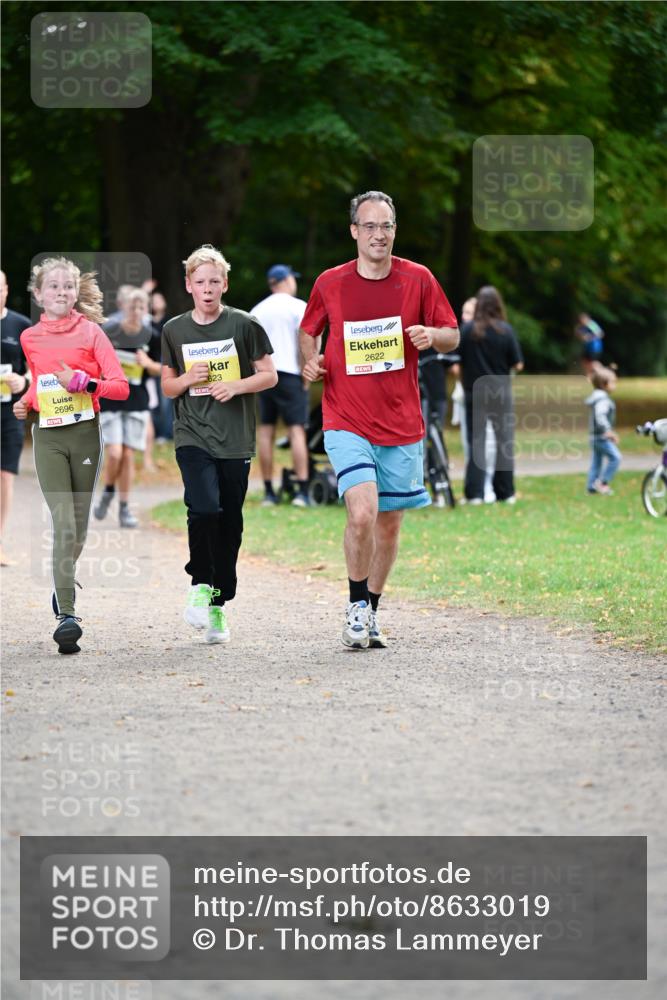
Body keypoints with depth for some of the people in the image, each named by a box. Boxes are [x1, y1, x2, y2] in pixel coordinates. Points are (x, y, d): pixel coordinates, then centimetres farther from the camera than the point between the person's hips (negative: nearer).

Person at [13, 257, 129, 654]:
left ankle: (65, 582, 39)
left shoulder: (90, 331, -1)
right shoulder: (29, 338, 6)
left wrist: (82, 382, -21)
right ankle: (66, 615, -20)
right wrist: (26, 402, 5)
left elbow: (121, 386, -6)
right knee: (63, 524, -13)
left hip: (85, 433, 0)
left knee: (79, 524, 10)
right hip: (48, 437, 0)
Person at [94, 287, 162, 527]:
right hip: (110, 401, -2)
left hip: (137, 402, 2)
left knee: (128, 455, 2)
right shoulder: (108, 332, -4)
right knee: (114, 453, -13)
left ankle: (124, 507, 11)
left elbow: (160, 370, 9)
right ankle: (108, 492, 15)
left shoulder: (151, 338, 2)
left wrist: (148, 364, -12)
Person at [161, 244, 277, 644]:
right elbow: (167, 387, 15)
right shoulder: (175, 330, 6)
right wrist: (187, 379, -7)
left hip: (235, 440, 0)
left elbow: (269, 375, 4)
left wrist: (236, 386, -13)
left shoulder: (244, 325, 0)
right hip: (192, 436, 0)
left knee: (230, 524, 4)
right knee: (204, 508, -22)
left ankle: (219, 603, 17)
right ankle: (201, 584, -2)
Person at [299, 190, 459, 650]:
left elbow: (453, 336, 7)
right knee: (362, 513, -20)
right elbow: (309, 330, 17)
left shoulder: (417, 279, 1)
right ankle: (357, 605, -1)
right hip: (347, 423, -2)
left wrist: (432, 335, -15)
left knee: (389, 524, 10)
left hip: (402, 425, 2)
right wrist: (311, 362, -3)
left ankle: (371, 612, 29)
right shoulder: (330, 283, 0)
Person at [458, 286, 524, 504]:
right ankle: (505, 492, 11)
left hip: (474, 394, 0)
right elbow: (518, 364, -5)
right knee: (504, 441, 9)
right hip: (501, 392, 0)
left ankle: (475, 493, 0)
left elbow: (457, 359, -4)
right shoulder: (505, 330, -8)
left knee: (476, 442, 5)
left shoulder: (467, 329, -8)